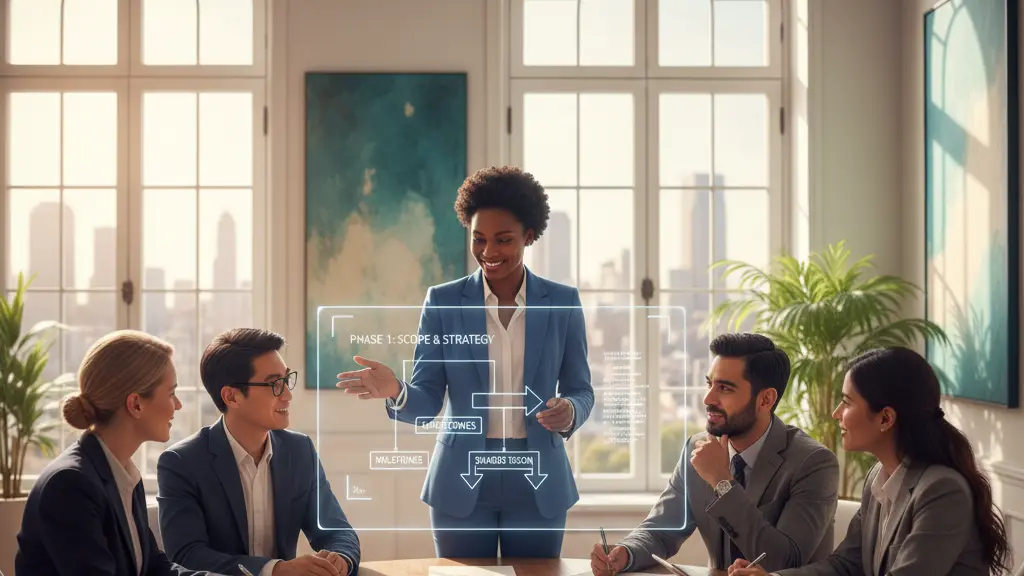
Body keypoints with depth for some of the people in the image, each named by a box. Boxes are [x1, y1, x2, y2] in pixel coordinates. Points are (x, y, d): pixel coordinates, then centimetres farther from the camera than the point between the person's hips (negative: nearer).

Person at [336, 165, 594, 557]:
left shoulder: (563, 302, 0)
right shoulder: (443, 301, -1)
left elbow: (580, 390, 6)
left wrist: (569, 411, -17)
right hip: (461, 481, 0)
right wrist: (395, 391, -25)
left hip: (538, 482, 0)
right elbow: (426, 402, -3)